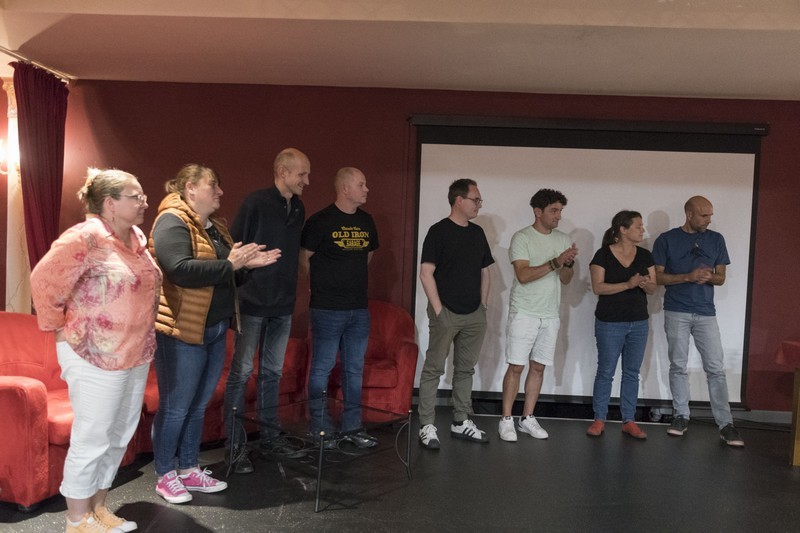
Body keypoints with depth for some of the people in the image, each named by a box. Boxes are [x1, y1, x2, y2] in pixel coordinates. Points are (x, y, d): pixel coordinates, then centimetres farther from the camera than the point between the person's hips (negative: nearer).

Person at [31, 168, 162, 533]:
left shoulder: (138, 238, 9)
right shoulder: (84, 238, -16)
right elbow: (44, 283, -18)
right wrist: (62, 328, -9)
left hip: (136, 356, 8)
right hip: (95, 358, -8)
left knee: (119, 437, 16)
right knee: (91, 440, 3)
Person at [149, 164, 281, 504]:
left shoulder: (215, 227, 15)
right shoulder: (172, 222, -13)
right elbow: (181, 270, -28)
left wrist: (247, 263, 3)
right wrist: (229, 264, -22)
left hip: (215, 330, 9)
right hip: (182, 332, -8)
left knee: (198, 406, 16)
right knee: (175, 408, 4)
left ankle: (189, 469, 30)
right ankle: (165, 476, 20)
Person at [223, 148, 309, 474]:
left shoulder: (298, 209, 10)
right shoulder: (256, 203, -10)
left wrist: (290, 287, 13)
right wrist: (237, 288, -12)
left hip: (283, 304, 6)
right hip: (253, 302, -6)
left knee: (272, 371, 14)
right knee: (241, 371, 0)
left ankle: (270, 435, 25)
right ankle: (233, 445, 9)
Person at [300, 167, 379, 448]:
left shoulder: (366, 221, 9)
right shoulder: (321, 220, -10)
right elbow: (305, 257, -4)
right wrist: (324, 283, 6)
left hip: (359, 309, 6)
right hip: (327, 309, -6)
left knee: (355, 370, 12)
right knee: (322, 369, 3)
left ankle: (351, 427, 24)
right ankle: (320, 430, 15)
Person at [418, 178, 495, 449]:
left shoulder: (478, 233, 12)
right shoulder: (439, 231, -7)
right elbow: (426, 273, -11)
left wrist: (483, 306, 10)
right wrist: (438, 310, -14)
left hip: (474, 315, 6)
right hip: (446, 313, -6)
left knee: (465, 369, 12)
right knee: (434, 369, -2)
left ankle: (461, 422, 23)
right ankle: (427, 426, 5)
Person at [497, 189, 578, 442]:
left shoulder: (563, 239, 9)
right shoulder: (522, 238, -8)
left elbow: (566, 280, 9)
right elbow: (523, 275, -19)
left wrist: (568, 264, -12)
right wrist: (556, 262, -24)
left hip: (550, 315, 5)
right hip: (524, 314, -5)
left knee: (538, 367, 9)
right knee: (516, 367, -2)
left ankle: (528, 418, 20)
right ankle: (506, 420, 8)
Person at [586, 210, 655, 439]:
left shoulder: (645, 255, 5)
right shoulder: (603, 255, -9)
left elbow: (653, 288, 6)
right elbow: (597, 287, -14)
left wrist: (645, 284, -17)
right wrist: (628, 284, -24)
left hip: (639, 323, 5)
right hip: (610, 323, -4)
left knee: (632, 373, 10)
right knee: (605, 371, 3)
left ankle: (629, 421, 19)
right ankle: (599, 420, 14)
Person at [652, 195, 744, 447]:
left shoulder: (716, 239, 7)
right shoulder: (667, 239, -1)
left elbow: (721, 277, 10)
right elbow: (657, 277, -3)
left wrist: (709, 277, -14)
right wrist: (688, 277, -17)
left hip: (706, 313, 2)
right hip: (676, 312, -2)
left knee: (716, 369, -1)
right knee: (678, 366, 5)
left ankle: (725, 424, 4)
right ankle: (681, 416, 17)